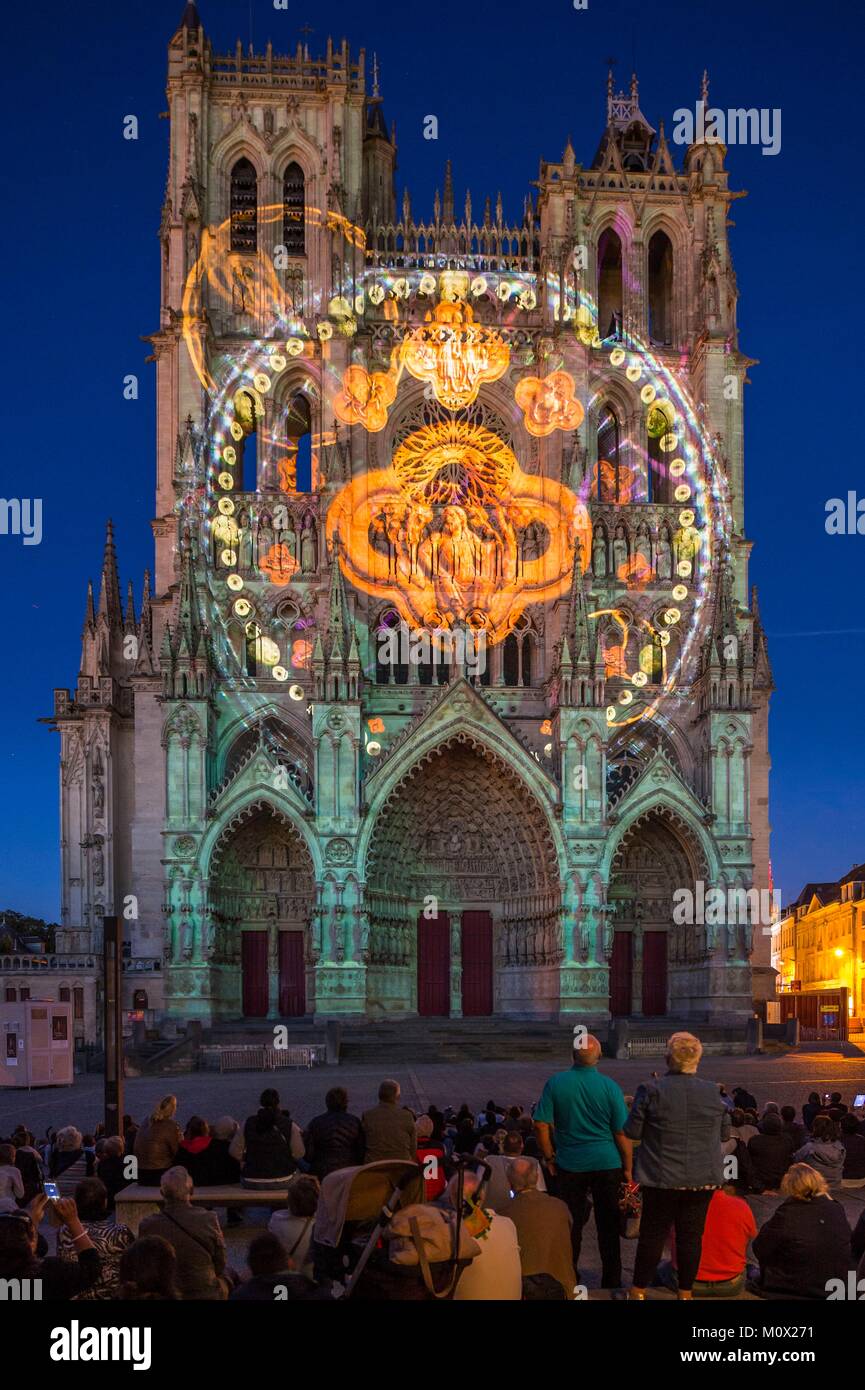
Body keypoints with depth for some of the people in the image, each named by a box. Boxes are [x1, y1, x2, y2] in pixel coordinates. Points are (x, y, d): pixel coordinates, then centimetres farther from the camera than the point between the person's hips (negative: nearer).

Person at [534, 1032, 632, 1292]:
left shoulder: (555, 1083, -7)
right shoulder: (609, 1086, -9)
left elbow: (541, 1125, -6)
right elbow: (622, 1133, -6)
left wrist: (550, 1158, 6)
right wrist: (628, 1168, 4)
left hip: (569, 1165, 1)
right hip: (607, 1164, -1)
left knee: (570, 1225, 11)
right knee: (608, 1226, 9)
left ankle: (569, 1281, 19)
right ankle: (612, 1282, 16)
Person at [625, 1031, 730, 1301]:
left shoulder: (651, 1090, -12)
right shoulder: (712, 1092, -3)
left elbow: (632, 1131, -7)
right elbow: (724, 1133, 7)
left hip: (662, 1178, -2)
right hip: (703, 1178, 2)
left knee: (653, 1234, 9)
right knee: (691, 1235, 9)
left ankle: (639, 1289, 17)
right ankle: (685, 1291, 16)